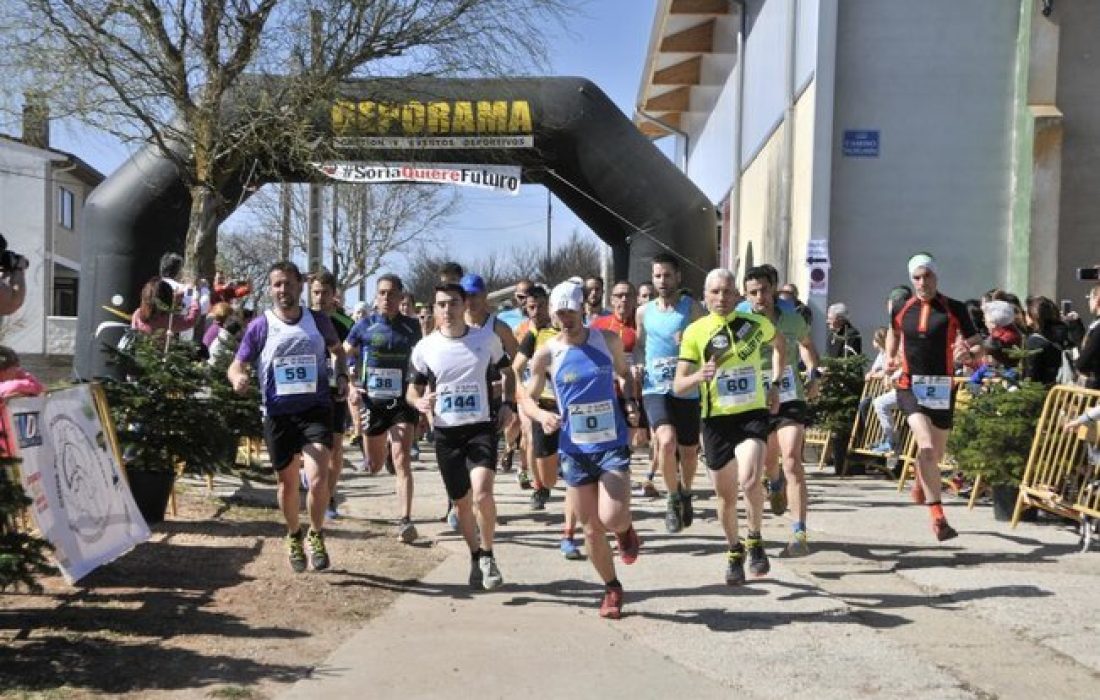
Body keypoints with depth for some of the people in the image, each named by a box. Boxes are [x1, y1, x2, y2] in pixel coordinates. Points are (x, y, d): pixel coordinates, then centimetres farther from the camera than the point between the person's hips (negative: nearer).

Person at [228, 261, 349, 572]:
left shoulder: (318, 321, 4)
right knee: (287, 482, 12)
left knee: (318, 478, -16)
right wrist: (238, 377, -23)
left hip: (316, 408, 0)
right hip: (278, 413, 1)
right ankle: (294, 537, 37)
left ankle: (316, 535, 9)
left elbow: (337, 350, 22)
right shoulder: (260, 327, -1)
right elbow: (237, 364, 1)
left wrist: (342, 376, 4)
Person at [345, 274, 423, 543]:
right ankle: (386, 446, 49)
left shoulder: (411, 326, 1)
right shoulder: (364, 326, -1)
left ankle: (405, 521, -11)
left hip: (403, 401, -1)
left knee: (402, 463, -12)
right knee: (374, 466, 14)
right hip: (372, 402, 1)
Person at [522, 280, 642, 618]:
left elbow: (624, 374, 17)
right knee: (591, 529, 7)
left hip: (613, 444, -1)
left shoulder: (608, 340, -1)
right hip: (574, 450, 1)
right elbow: (528, 397, 5)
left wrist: (631, 402, -1)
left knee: (612, 520, -17)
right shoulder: (546, 354, -4)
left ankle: (626, 529, 21)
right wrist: (541, 414, -16)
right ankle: (612, 588, 29)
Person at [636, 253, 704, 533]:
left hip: (687, 391, 0)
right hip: (655, 389, 0)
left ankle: (685, 494, 41)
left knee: (689, 451, 11)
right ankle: (673, 498, -2)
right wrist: (637, 366, 4)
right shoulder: (644, 312, 9)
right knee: (667, 441, -23)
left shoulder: (692, 309, 0)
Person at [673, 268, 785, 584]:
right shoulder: (695, 331, -4)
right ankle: (734, 552, 35)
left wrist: (775, 384, 14)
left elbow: (780, 344, 23)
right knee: (726, 495, 10)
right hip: (716, 419, 1)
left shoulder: (756, 323, 0)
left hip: (753, 415, -1)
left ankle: (755, 540, 1)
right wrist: (699, 375, -26)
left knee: (750, 479, -25)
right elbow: (678, 385, -5)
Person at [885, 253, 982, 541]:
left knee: (936, 454, 15)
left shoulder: (954, 309, 0)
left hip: (942, 388, 1)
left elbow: (976, 339, 6)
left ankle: (920, 481, 52)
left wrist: (969, 344, -16)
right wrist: (890, 357, 10)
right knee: (926, 446, -22)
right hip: (910, 386, -1)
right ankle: (937, 516, -21)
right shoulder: (902, 309, 6)